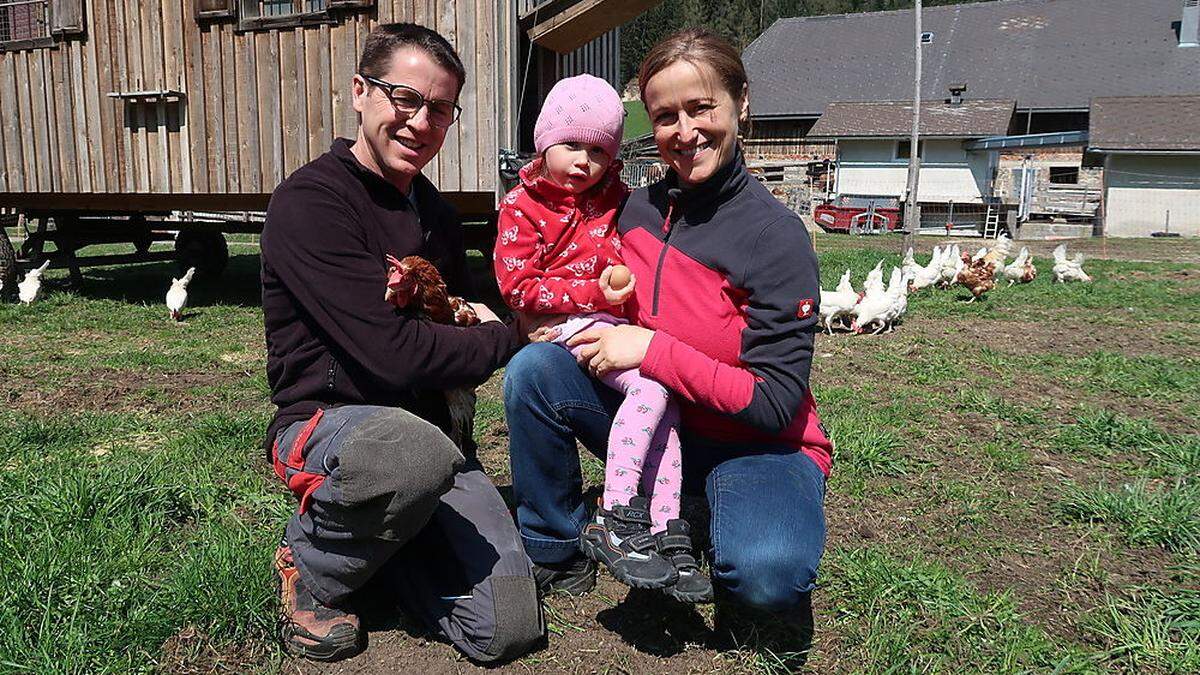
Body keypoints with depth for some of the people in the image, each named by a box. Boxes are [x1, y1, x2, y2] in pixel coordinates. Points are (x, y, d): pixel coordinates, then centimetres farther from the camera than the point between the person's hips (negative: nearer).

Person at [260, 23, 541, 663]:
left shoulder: (436, 214, 13)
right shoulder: (309, 200, -13)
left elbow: (466, 315, 22)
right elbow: (392, 354, -22)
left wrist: (478, 323, -5)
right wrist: (507, 340, -7)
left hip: (429, 426, 6)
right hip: (325, 423, -6)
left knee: (508, 630, -11)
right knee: (419, 451, -42)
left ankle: (370, 541, 16)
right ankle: (311, 566, -7)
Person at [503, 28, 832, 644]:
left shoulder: (777, 236, -18)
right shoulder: (637, 210, -2)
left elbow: (774, 405, -21)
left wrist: (653, 349, -23)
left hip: (755, 445, -5)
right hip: (657, 421, 5)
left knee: (768, 573, -34)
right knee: (534, 370, -14)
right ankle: (555, 553, 2)